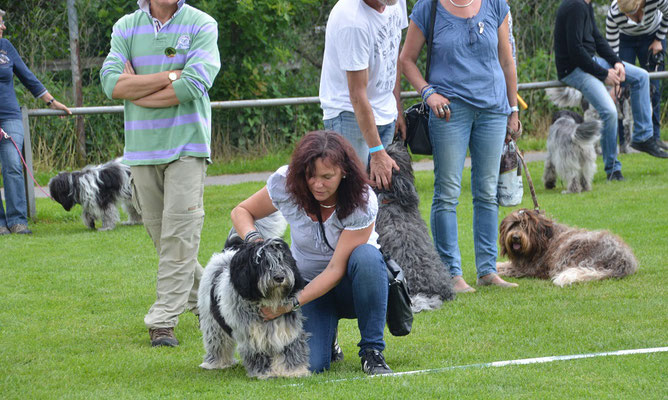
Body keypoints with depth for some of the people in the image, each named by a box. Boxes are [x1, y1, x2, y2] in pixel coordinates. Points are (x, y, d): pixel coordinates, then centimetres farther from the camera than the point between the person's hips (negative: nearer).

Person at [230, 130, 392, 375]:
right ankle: (325, 336, 16)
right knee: (310, 364, -23)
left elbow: (337, 270, -26)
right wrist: (252, 239, -26)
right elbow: (241, 212, -2)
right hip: (308, 282, 1)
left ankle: (372, 351, -22)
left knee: (366, 255, -38)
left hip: (349, 283, -1)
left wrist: (292, 303, -34)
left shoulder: (362, 203, -25)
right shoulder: (285, 185, -17)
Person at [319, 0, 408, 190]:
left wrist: (398, 110, 14)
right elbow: (357, 95, -26)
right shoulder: (352, 22, -28)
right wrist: (377, 152, -26)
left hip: (386, 115, 7)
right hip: (349, 113, -7)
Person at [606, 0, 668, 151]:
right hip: (625, 39, -1)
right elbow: (612, 48, -28)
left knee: (653, 86, -3)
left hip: (651, 36, 1)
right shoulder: (614, 13, -36)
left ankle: (654, 137, 4)